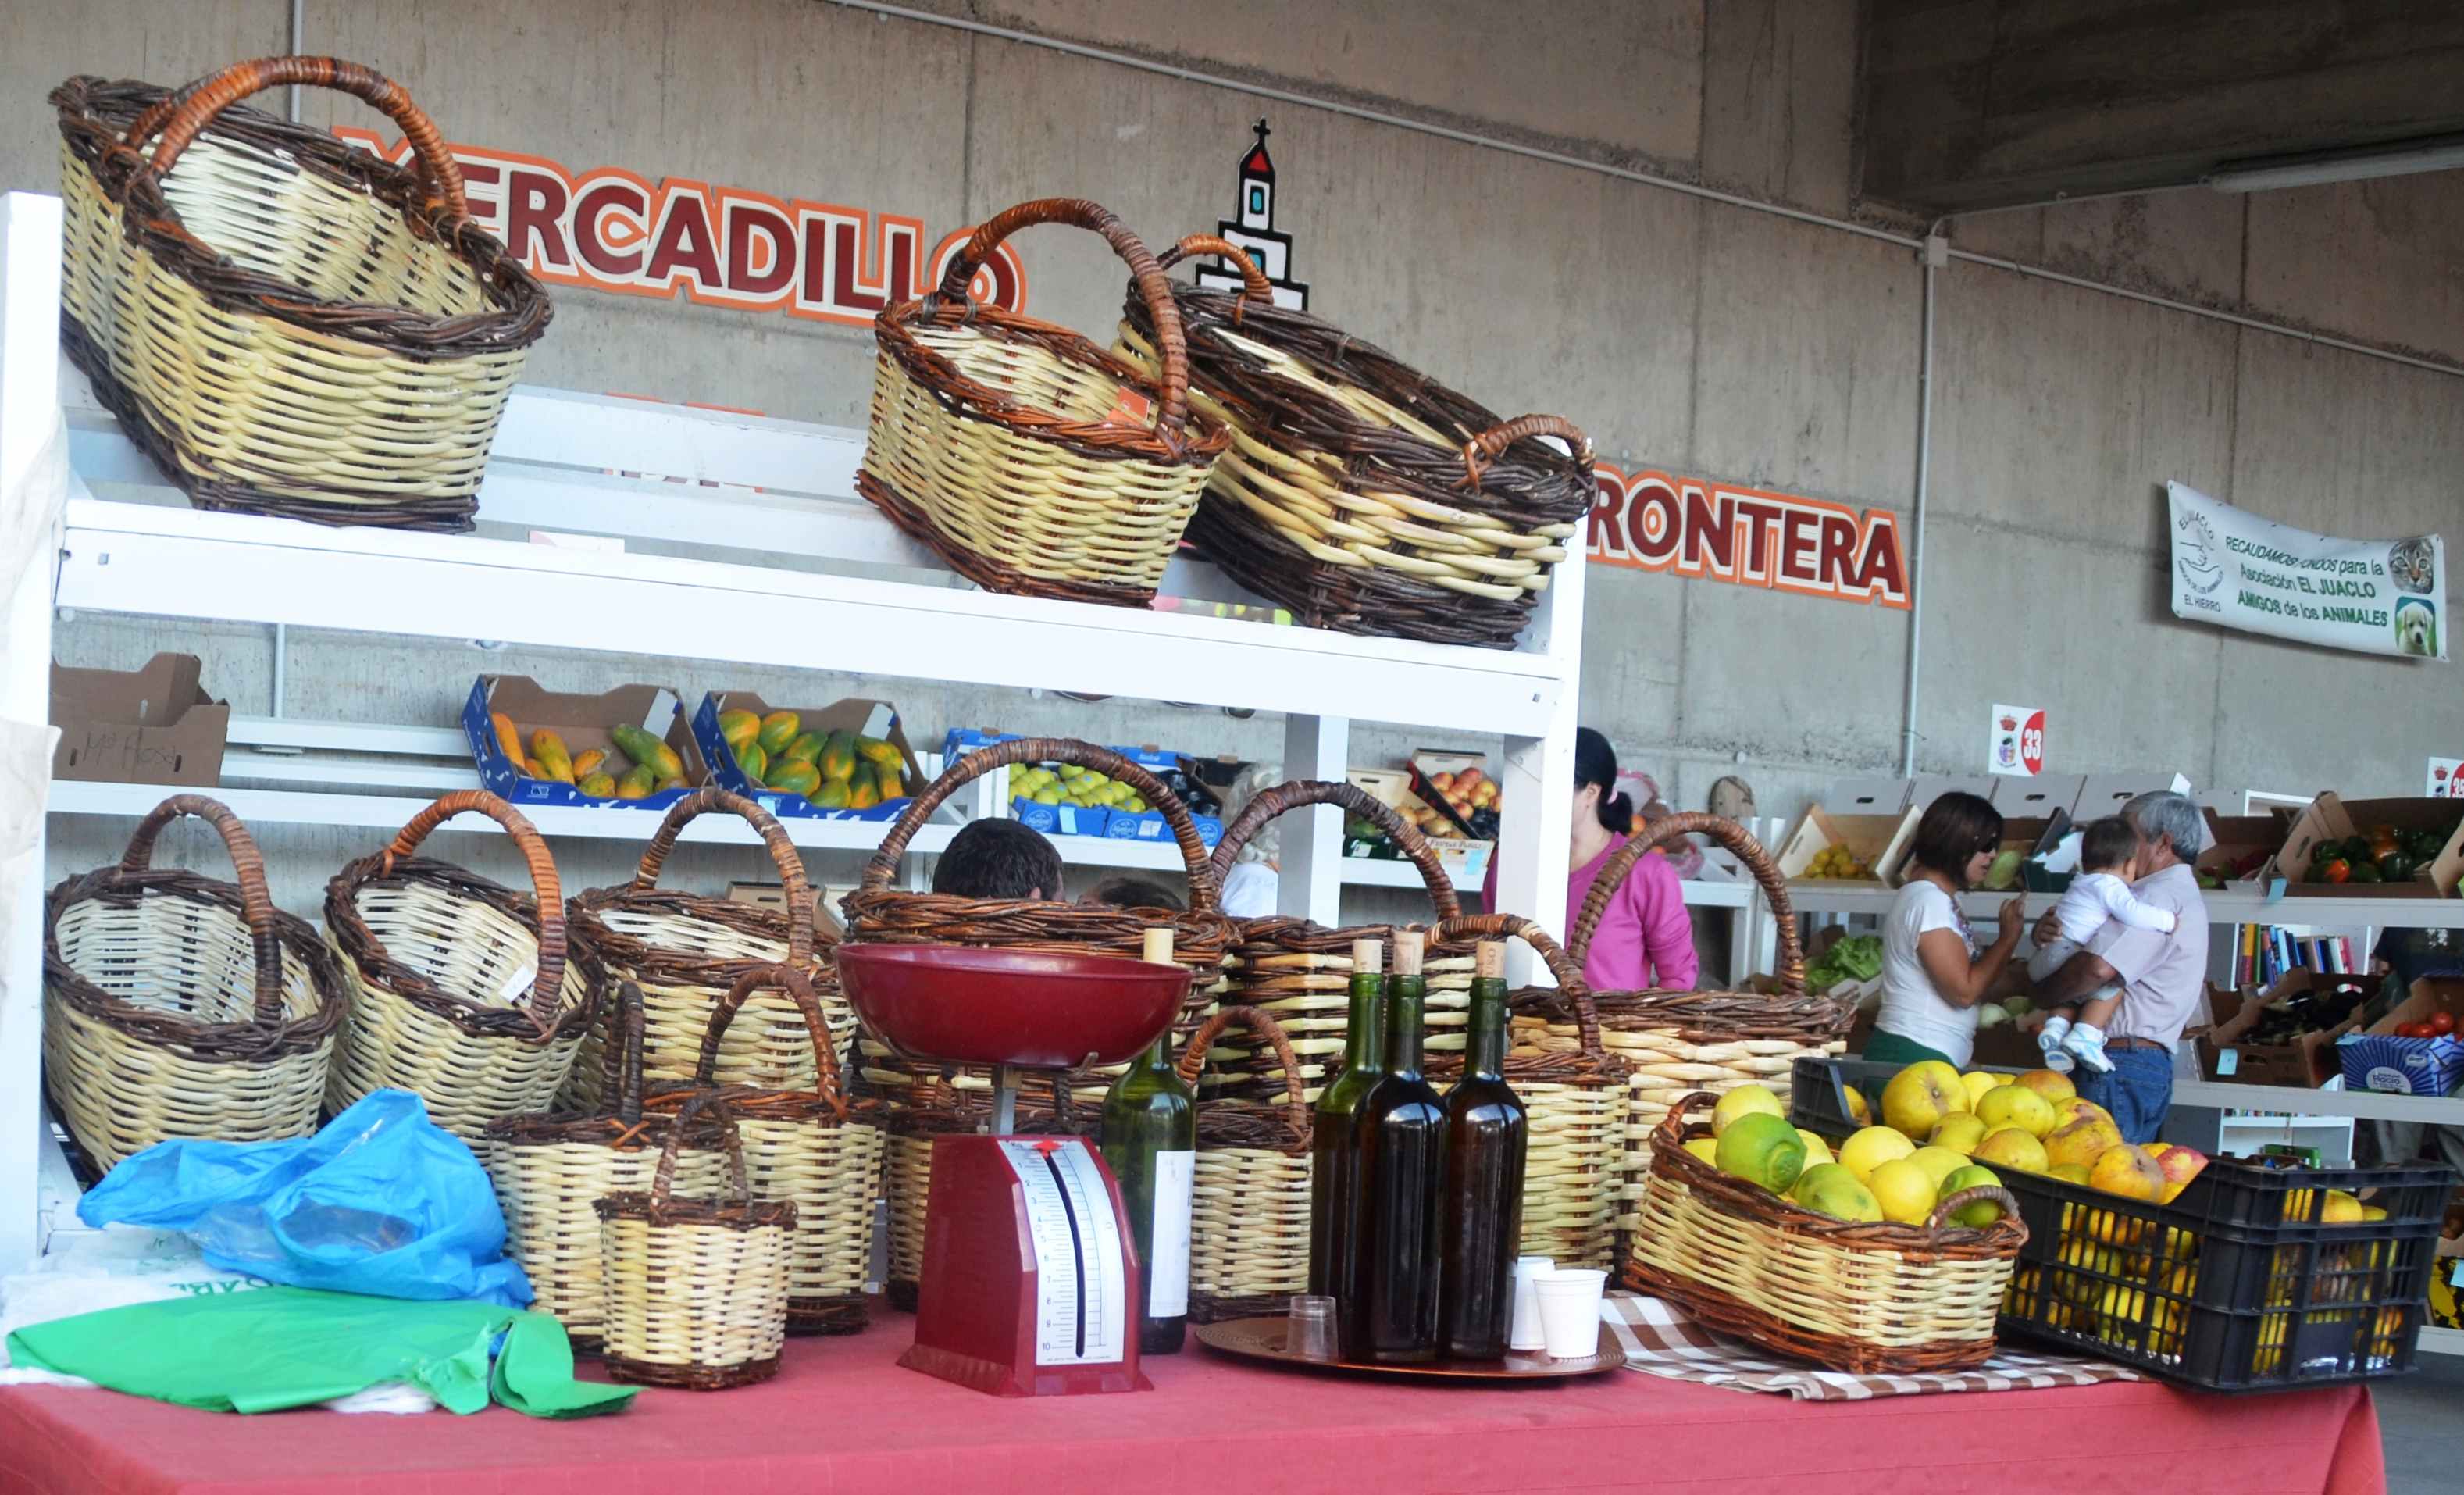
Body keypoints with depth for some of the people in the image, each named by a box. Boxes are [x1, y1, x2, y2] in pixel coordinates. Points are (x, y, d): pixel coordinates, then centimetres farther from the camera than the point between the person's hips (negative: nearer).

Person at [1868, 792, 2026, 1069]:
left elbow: (1974, 977, 16)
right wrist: (2008, 938, -7)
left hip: (1926, 1056, 10)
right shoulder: (1929, 901, -14)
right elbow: (1964, 991, -16)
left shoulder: (1938, 898, 16)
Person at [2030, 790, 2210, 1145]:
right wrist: (2048, 934, 1)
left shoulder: (2159, 896, -11)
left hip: (2122, 1062, -11)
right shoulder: (2186, 896, 24)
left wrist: (2042, 994, -9)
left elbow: (2099, 968, -25)